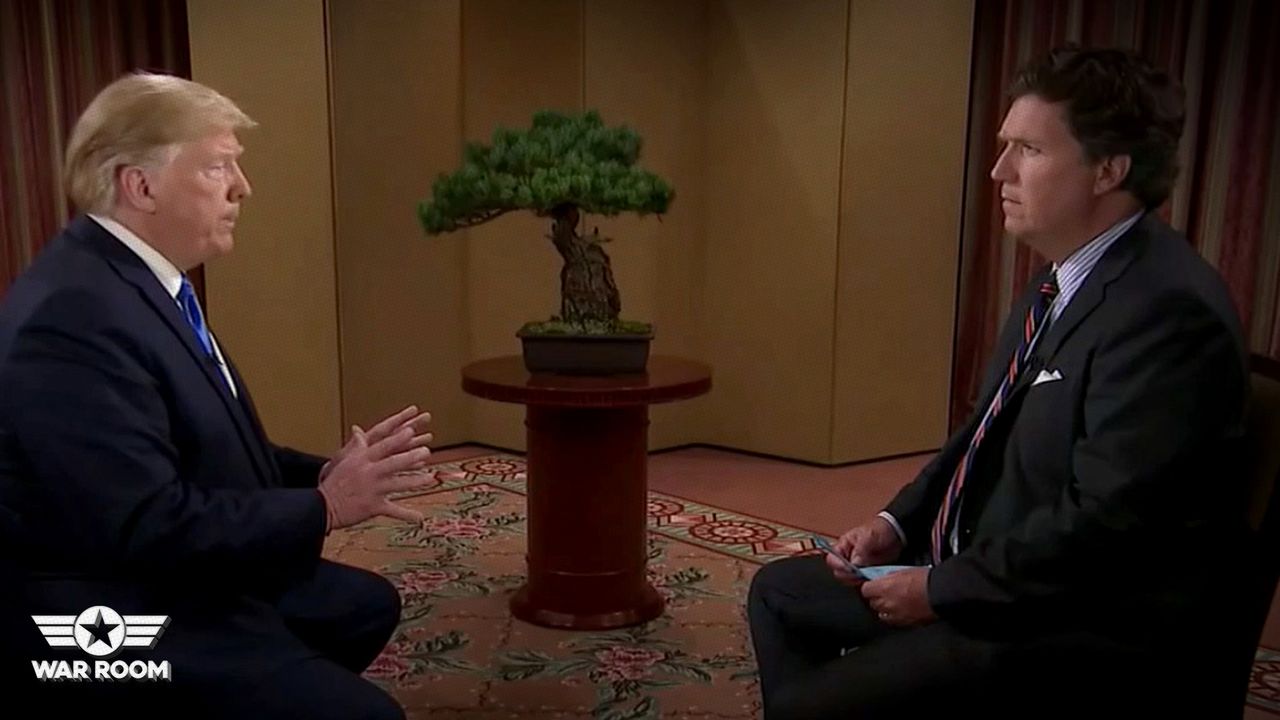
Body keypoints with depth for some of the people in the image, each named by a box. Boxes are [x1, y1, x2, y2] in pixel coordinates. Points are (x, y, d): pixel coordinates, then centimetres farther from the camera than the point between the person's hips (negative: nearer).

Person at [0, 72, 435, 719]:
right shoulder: (74, 315, -26)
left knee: (367, 605, 20)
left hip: (187, 583, 10)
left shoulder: (140, 277, 6)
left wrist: (320, 473, -4)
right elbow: (149, 529, -30)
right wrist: (324, 506, -24)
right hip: (123, 624, -10)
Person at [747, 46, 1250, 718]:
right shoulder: (1057, 283, 8)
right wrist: (898, 524, 3)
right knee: (780, 591, 14)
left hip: (1091, 626, -9)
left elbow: (1101, 521, -26)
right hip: (990, 571, 10)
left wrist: (941, 589, -16)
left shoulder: (1169, 308, -23)